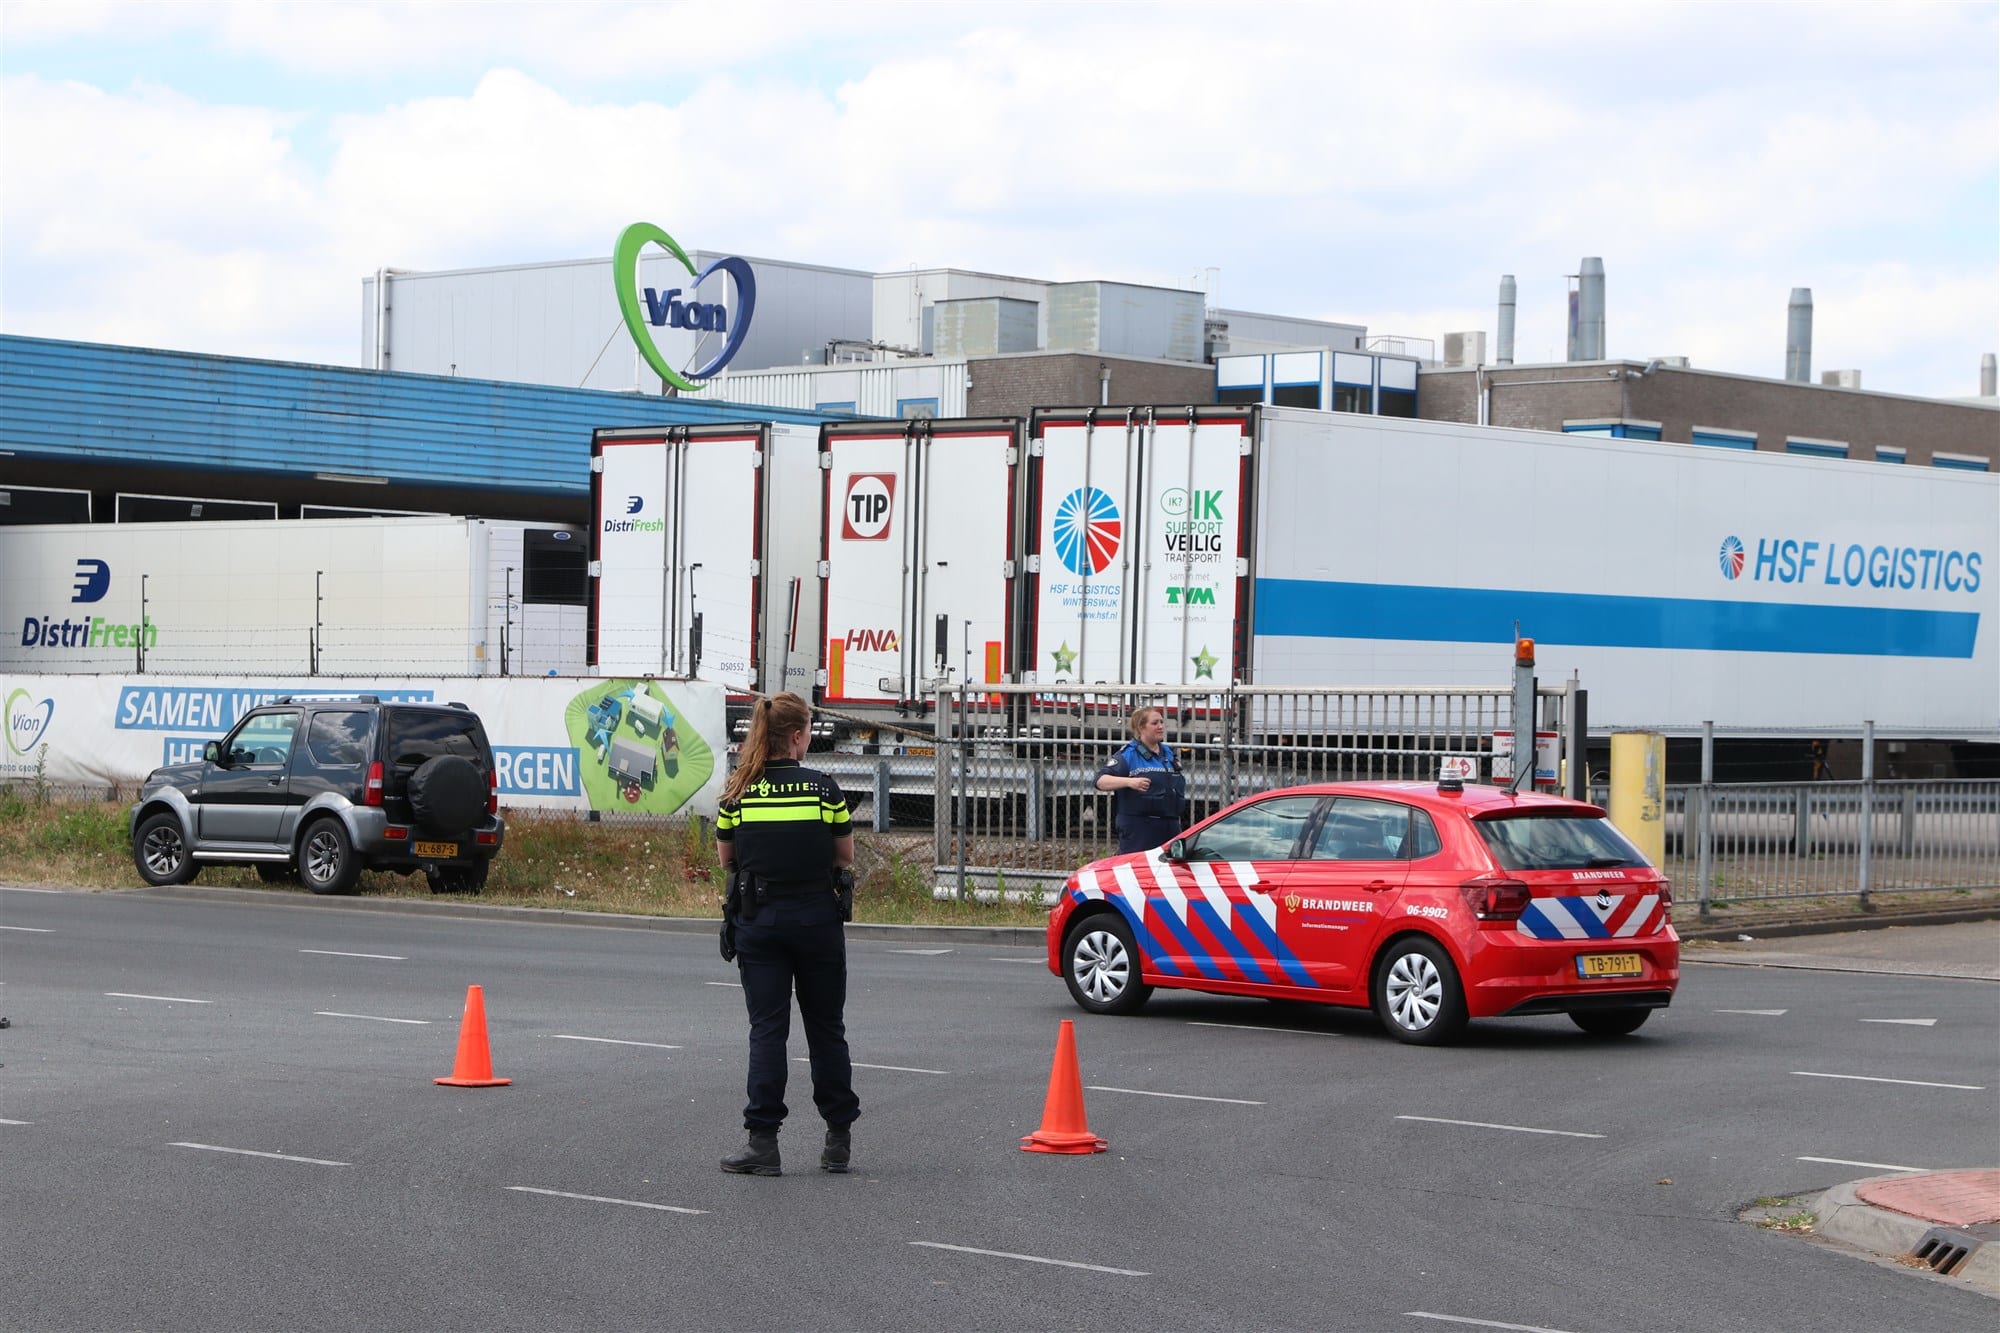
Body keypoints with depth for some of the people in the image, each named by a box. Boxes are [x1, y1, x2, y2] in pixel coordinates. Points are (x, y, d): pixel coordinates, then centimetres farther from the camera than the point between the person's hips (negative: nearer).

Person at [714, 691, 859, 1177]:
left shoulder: (737, 792, -3)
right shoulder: (823, 788, -7)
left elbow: (726, 859, 7)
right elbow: (845, 857, 4)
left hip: (758, 918, 1)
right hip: (816, 915, 0)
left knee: (766, 1028, 2)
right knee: (826, 1028, 11)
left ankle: (763, 1141, -5)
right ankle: (838, 1140, 16)